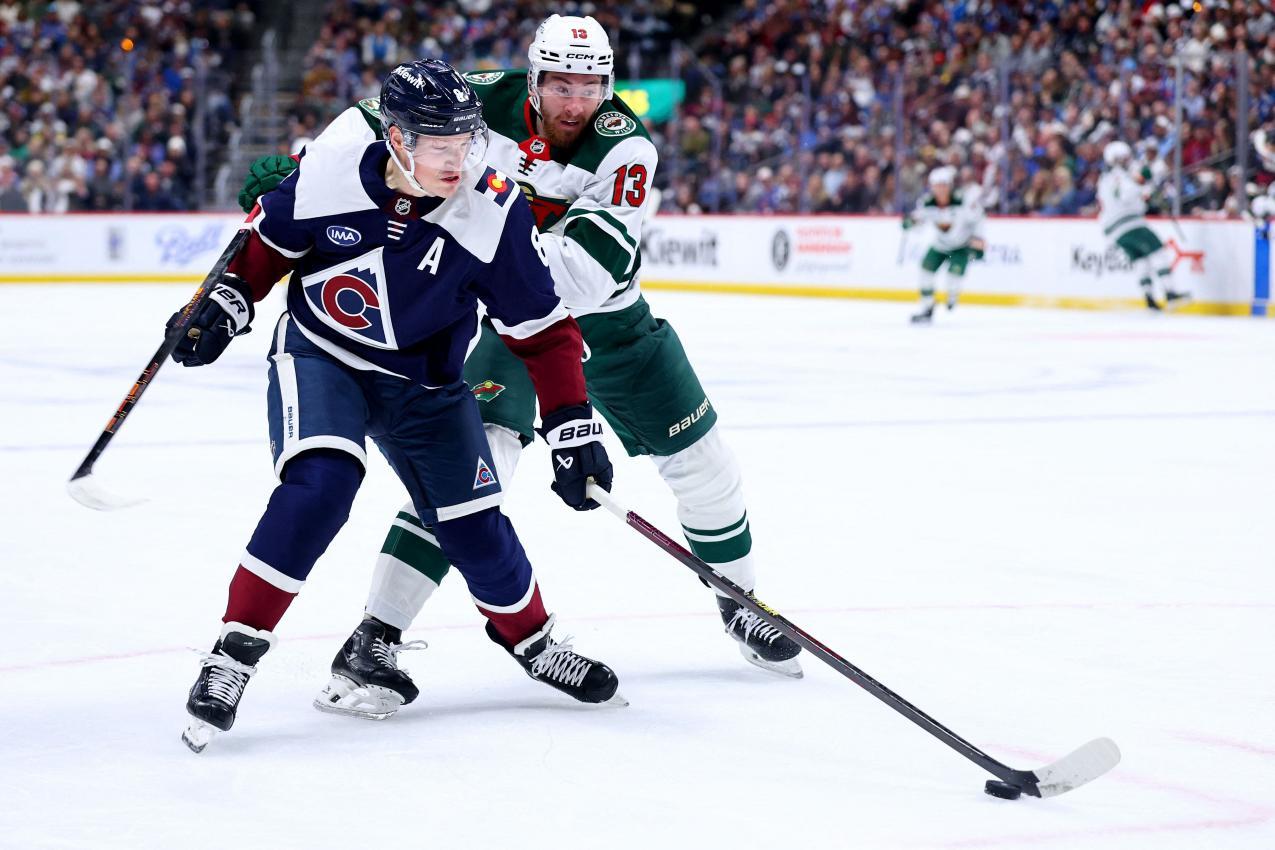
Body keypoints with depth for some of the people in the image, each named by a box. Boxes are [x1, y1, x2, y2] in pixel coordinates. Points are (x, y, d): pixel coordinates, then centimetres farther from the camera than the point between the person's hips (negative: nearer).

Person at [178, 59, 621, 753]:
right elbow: (269, 239, 2)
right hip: (319, 356, -1)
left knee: (473, 526, 1)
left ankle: (531, 640, 32)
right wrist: (227, 304, -6)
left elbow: (543, 330, -14)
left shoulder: (493, 212, -22)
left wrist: (571, 429, -17)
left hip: (423, 379, 2)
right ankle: (235, 651, -19)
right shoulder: (329, 171, -21)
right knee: (320, 482, -28)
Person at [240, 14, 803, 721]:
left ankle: (739, 597, 35)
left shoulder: (624, 147, -24)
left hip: (607, 321, 2)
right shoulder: (486, 105, -18)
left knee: (700, 460, 7)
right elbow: (377, 120, -8)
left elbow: (587, 271, -36)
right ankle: (370, 641, -21)